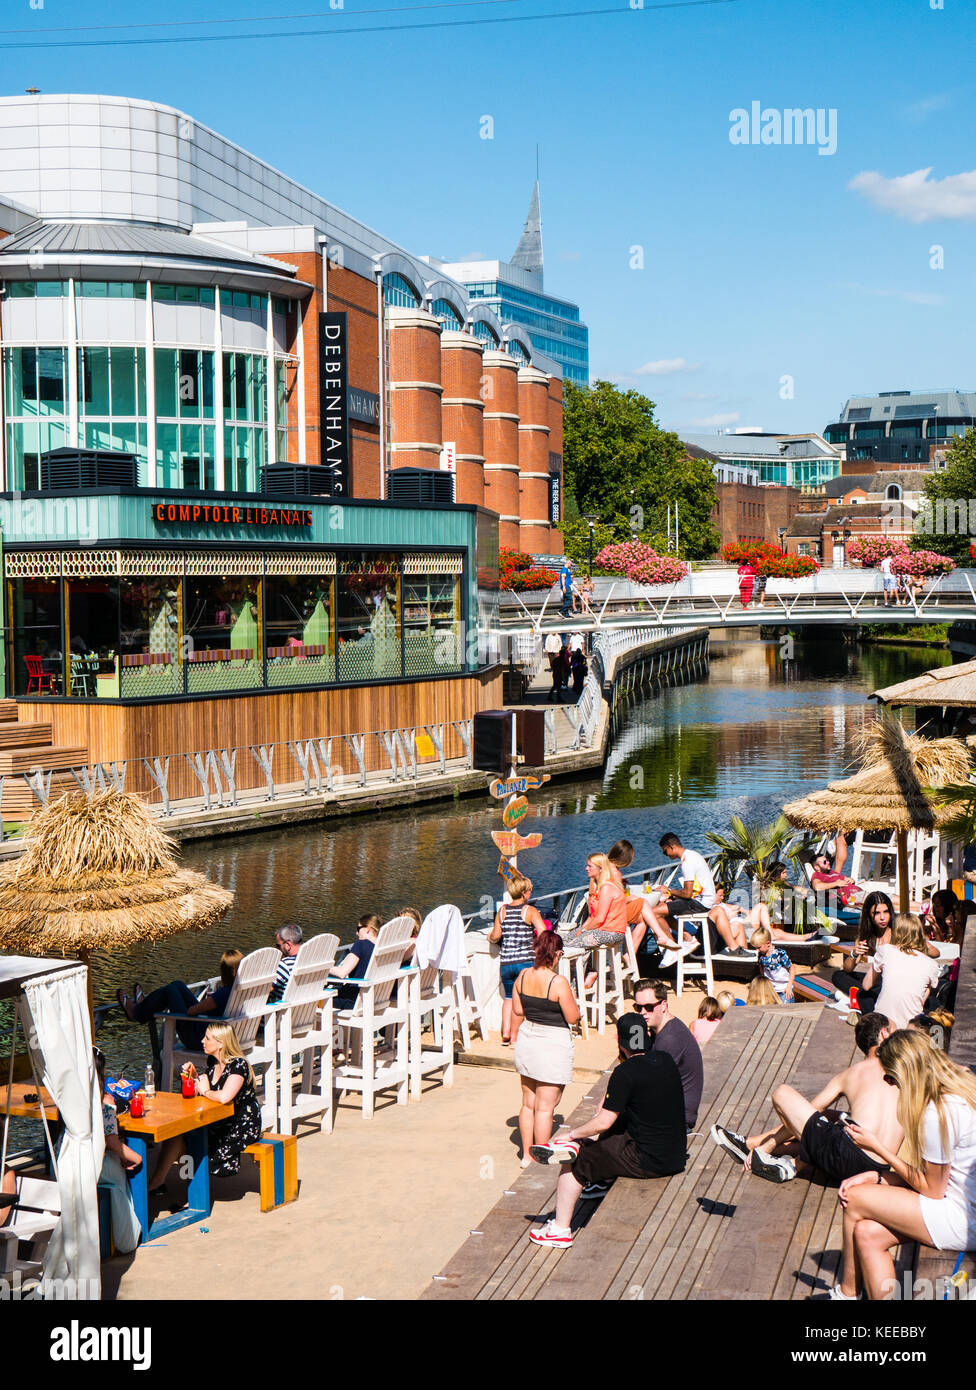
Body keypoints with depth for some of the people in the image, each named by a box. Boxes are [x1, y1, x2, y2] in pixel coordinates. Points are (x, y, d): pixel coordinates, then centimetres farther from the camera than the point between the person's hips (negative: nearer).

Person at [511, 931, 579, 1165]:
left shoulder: (523, 976, -2)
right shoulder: (558, 983, -20)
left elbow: (517, 1011, 7)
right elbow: (573, 1018, -14)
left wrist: (515, 1037, 22)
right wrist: (571, 996, 4)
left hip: (527, 1040, 6)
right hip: (553, 1045, -6)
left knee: (528, 1103, 17)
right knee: (545, 1107, 2)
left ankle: (527, 1155, 26)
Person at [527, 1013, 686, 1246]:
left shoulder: (625, 1073, -19)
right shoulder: (665, 1060, 3)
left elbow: (603, 1122, -14)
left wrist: (571, 1135, 1)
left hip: (647, 1162, -8)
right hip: (677, 1156, 8)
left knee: (575, 1163, 7)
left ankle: (560, 1229, 14)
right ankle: (602, 1180, 35)